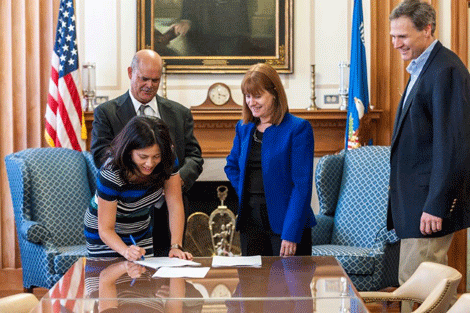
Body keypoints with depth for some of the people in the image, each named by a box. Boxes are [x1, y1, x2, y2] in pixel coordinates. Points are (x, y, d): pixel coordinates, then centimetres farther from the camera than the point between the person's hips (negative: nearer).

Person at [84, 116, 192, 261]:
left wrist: (176, 246, -31)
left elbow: (175, 206, -20)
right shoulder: (111, 174, -33)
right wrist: (126, 251, -48)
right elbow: (106, 229, -29)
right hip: (104, 238, -4)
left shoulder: (166, 162, -21)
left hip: (141, 236, 4)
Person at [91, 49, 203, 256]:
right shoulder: (106, 113, 5)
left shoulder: (180, 113, 13)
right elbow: (101, 156, -6)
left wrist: (180, 178, -13)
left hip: (170, 211, 2)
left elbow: (194, 155, 9)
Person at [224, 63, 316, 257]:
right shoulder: (243, 128, 11)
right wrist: (244, 193, 8)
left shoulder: (298, 128, -8)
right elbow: (232, 165, 27)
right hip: (250, 221, 5)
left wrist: (291, 233, -18)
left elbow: (302, 184, -12)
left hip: (284, 221, -5)